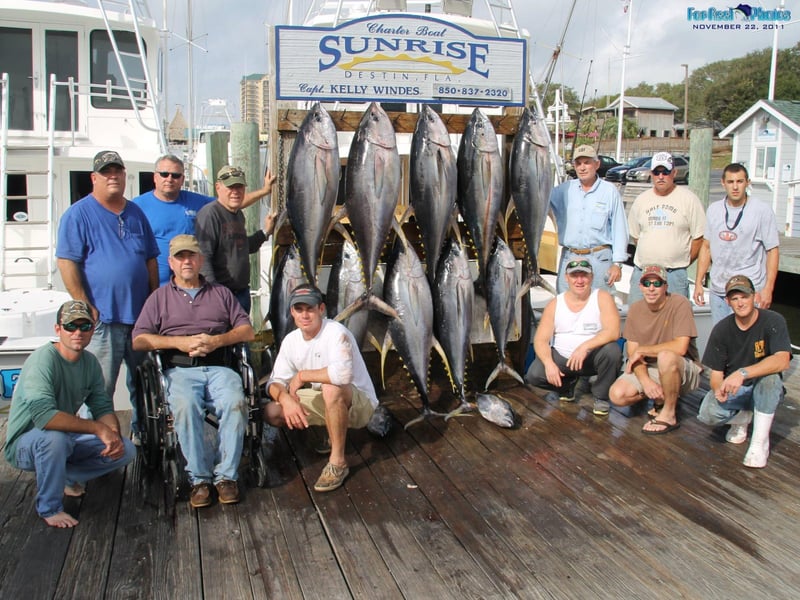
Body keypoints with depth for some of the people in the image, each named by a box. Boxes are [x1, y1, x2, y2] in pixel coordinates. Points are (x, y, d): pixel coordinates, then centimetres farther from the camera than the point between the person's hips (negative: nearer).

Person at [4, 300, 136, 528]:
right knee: (54, 437, -40)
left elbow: (103, 407, 2)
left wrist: (114, 435, -20)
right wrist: (98, 428, -35)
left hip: (66, 438, 7)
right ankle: (49, 508, -15)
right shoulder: (43, 360, -24)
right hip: (25, 443, -7)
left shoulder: (90, 362, 0)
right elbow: (43, 415, -37)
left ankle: (65, 478, 13)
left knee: (126, 451, -8)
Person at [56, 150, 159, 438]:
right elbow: (66, 262, -9)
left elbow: (151, 260, 18)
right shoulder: (79, 214, -3)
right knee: (100, 388, -1)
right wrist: (85, 307, -15)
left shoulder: (136, 213, 14)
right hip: (102, 318, -6)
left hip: (141, 316, 6)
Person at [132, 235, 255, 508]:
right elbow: (139, 340, 7)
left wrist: (217, 340, -5)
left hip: (219, 368, 1)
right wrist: (179, 342, -7)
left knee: (235, 402, -31)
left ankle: (226, 475, -21)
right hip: (180, 370, -1)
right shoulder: (160, 297, 20)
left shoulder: (221, 293, 24)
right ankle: (199, 479, -23)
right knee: (185, 406, -34)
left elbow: (247, 331, 14)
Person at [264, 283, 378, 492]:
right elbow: (275, 381, -1)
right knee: (272, 412, -8)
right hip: (323, 404, 7)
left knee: (332, 388, -39)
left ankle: (338, 461, -22)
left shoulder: (336, 332, -23)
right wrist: (285, 398, -25)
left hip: (358, 404, -7)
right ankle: (333, 433, 12)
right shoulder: (291, 340, -1)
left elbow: (343, 373, -42)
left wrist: (302, 376, -27)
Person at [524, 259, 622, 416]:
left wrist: (585, 346, -34)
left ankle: (601, 397, -5)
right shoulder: (555, 304, -1)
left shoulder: (602, 298, -7)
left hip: (593, 357, -1)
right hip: (562, 357, 2)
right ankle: (567, 383, 13)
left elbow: (613, 332, -21)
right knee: (533, 375, -22)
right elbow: (540, 340, -5)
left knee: (612, 351, -33)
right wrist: (548, 362, -25)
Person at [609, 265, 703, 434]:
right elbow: (632, 353, -3)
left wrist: (641, 350, -16)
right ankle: (663, 397, 9)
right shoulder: (635, 309, 0)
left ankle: (669, 415, -17)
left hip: (685, 371, -5)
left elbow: (680, 347, -26)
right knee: (617, 395, -18)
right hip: (649, 370, 5)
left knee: (665, 356, -39)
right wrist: (645, 380, -20)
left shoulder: (679, 304, -16)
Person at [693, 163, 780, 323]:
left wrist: (768, 289, -11)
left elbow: (772, 251, -4)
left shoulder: (762, 210, -4)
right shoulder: (713, 210, 8)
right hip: (717, 291, 5)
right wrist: (698, 282, 10)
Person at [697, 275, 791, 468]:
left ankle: (760, 441, -21)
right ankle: (741, 417, 9)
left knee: (769, 375, -36)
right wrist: (719, 388, -32)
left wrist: (743, 373, -44)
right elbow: (716, 373, -7)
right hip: (732, 390, 2)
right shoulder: (721, 330, -7)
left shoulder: (773, 321, -16)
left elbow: (782, 361, -31)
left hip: (763, 390, -2)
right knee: (708, 414, -28)